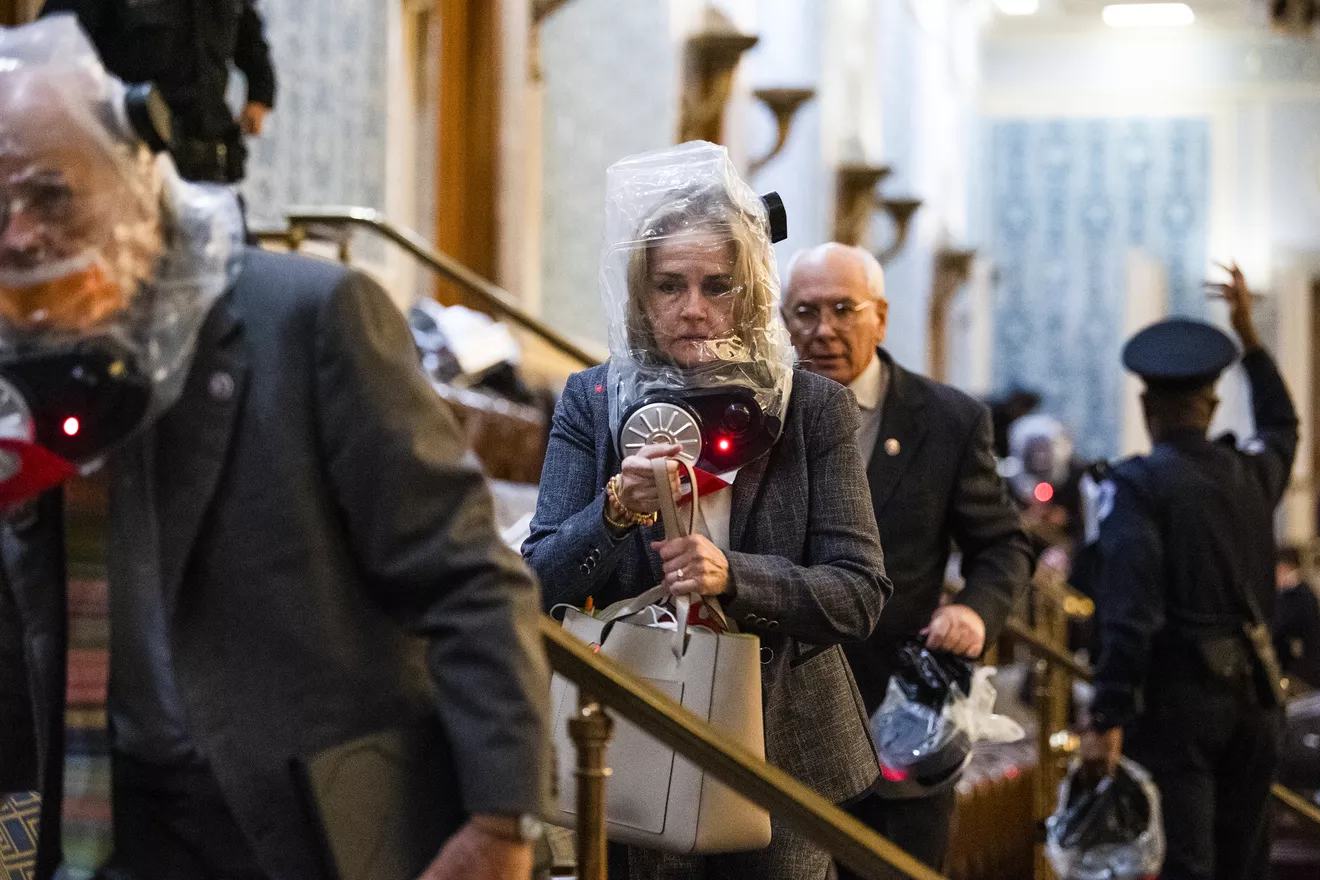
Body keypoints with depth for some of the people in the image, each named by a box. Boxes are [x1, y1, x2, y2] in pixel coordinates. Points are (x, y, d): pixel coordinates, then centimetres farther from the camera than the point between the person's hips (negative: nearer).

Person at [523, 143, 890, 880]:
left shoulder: (813, 409, -3)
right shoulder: (593, 403, 0)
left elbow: (861, 593, -8)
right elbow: (543, 585, -5)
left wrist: (733, 575, -25)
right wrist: (615, 512, -25)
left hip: (784, 750, 0)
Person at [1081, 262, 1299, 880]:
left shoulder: (1137, 483, -10)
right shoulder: (1252, 474, 8)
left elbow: (1129, 609, -19)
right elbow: (1282, 426, 34)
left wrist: (1106, 719, -18)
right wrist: (1249, 336, 41)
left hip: (1176, 697, -6)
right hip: (1254, 695, 6)